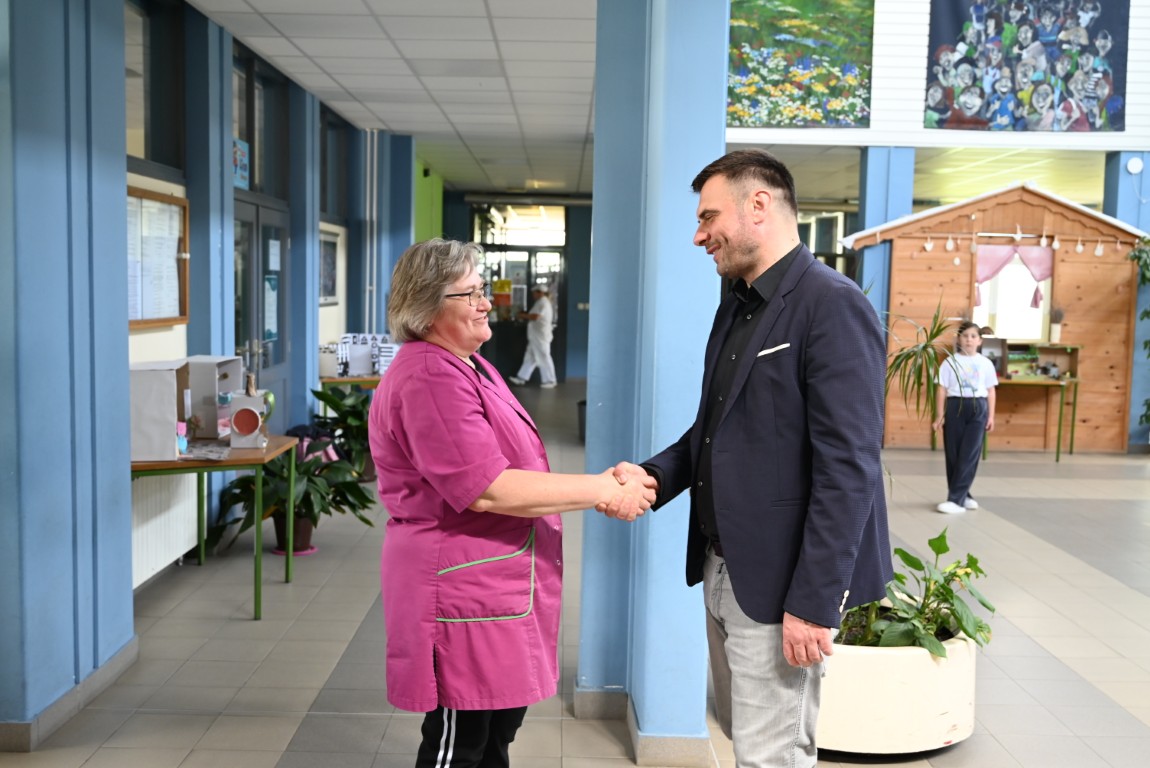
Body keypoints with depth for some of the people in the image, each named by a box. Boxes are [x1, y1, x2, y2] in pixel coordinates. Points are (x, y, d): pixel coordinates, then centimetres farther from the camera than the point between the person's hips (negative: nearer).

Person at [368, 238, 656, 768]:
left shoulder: (468, 366, 14)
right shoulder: (429, 378, -20)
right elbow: (486, 489, -26)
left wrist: (603, 486, 3)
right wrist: (601, 491, -21)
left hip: (493, 584, 10)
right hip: (461, 593, -10)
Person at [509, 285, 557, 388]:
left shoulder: (543, 302, -14)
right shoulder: (542, 302, 19)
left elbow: (535, 316, -22)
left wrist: (523, 315, -7)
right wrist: (526, 315, 9)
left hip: (540, 336, -11)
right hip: (535, 336, 11)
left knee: (544, 358, -4)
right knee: (530, 357, 10)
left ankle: (550, 381, 2)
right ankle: (521, 378, 12)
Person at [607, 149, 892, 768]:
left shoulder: (833, 306, -16)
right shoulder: (737, 304, 12)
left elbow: (848, 471, -21)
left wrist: (813, 602, -22)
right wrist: (654, 475, -2)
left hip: (782, 580, -8)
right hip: (723, 570, 9)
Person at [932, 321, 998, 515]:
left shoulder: (986, 363, 6)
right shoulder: (950, 362, 2)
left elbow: (991, 391, 10)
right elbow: (942, 389, 3)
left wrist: (991, 416, 6)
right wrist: (940, 415, -1)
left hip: (978, 408, 0)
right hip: (955, 407, 0)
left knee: (969, 455, -6)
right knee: (953, 454, 2)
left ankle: (956, 499, -7)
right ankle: (963, 496, 18)